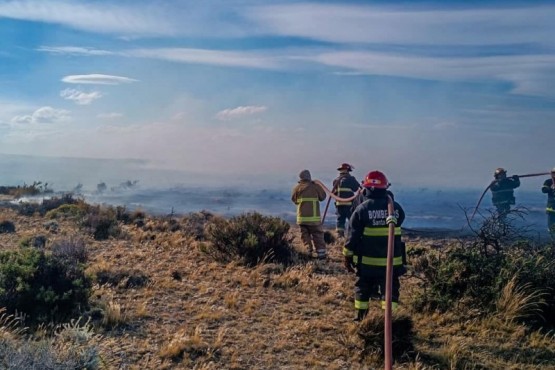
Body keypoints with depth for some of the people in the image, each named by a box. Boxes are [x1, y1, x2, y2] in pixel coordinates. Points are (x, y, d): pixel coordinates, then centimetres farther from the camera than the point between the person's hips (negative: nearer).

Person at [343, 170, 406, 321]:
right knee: (390, 290, 8)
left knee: (363, 289, 15)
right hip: (392, 261, 1)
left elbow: (353, 235, -6)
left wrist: (348, 256, 4)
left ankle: (361, 318, 23)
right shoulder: (396, 208, -3)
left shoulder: (362, 209, -10)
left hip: (367, 261, -1)